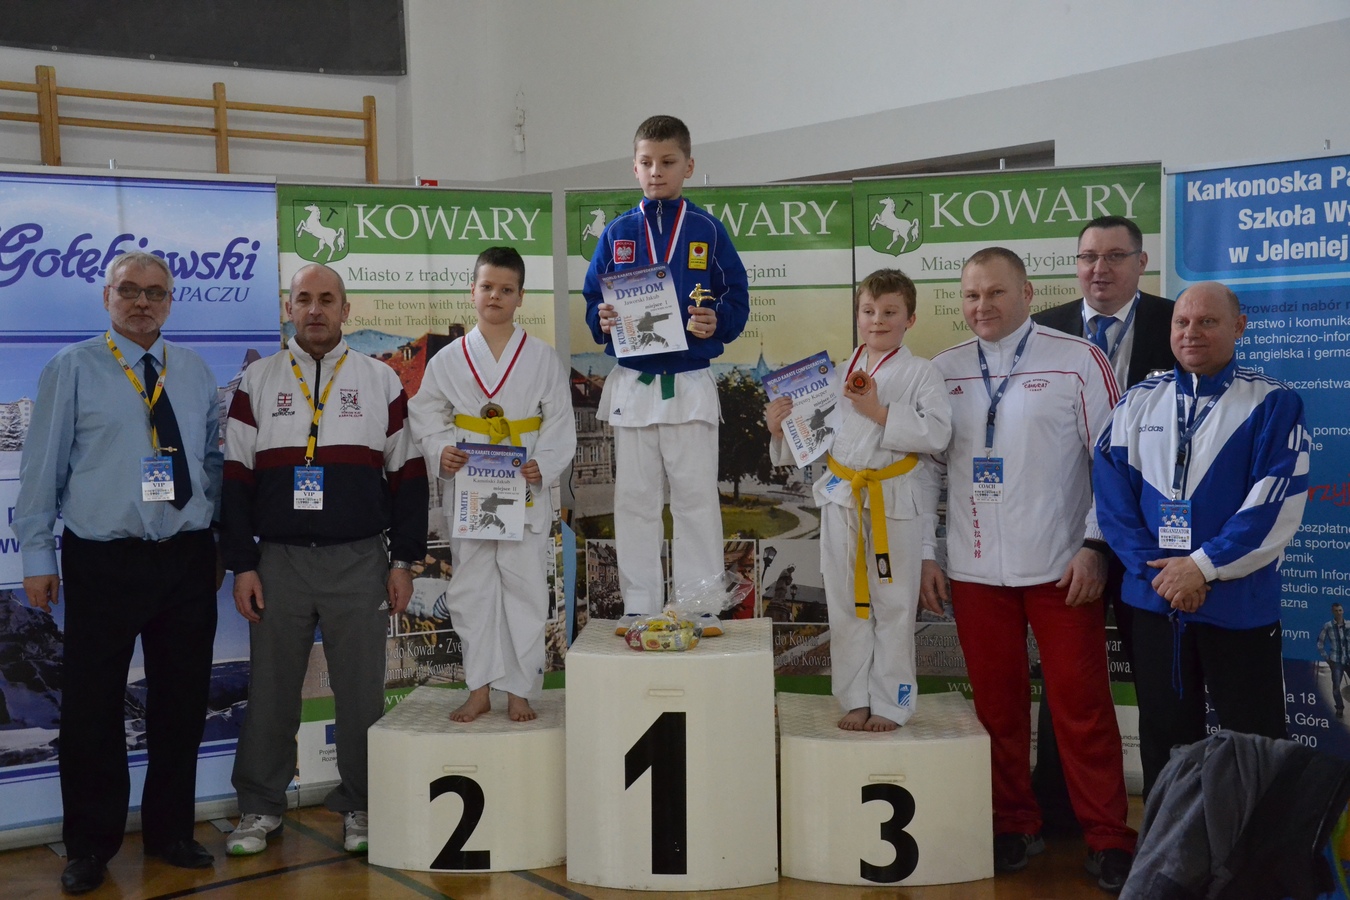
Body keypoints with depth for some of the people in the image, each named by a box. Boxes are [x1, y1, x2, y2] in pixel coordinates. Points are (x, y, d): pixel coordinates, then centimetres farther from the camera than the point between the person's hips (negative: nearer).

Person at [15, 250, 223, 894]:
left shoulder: (195, 373, 11)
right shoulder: (73, 369, 1)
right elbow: (43, 465, 0)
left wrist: (216, 540, 8)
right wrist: (37, 556, -4)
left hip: (187, 560, 3)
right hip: (103, 562, -3)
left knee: (182, 703, 11)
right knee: (92, 708, 3)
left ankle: (171, 833, 26)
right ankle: (90, 847, 19)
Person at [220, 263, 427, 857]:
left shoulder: (380, 381, 6)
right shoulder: (258, 381, 7)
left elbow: (408, 475, 6)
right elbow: (235, 478, 5)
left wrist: (404, 562, 0)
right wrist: (241, 565, -1)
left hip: (360, 563, -1)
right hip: (277, 562, 1)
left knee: (361, 691, 4)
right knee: (270, 691, 7)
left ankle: (360, 807, 18)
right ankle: (260, 808, 21)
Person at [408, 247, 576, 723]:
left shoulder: (543, 357, 2)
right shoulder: (449, 359, 4)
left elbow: (560, 423, 1)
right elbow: (426, 415, 8)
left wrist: (543, 465, -14)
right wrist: (440, 451, -11)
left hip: (525, 491, -1)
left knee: (525, 588, 2)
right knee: (471, 589, 6)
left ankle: (520, 690, 13)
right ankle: (480, 689, 17)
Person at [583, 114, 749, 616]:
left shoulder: (707, 231, 2)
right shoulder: (617, 233, 7)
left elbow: (737, 300, 1)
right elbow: (592, 301, 8)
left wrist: (717, 323, -19)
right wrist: (602, 321, -14)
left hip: (690, 385, -2)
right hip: (631, 386, 2)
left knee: (696, 499, 2)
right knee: (633, 500, 7)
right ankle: (639, 613, 16)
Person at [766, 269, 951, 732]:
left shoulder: (920, 372, -3)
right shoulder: (838, 373, 9)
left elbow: (937, 433, -15)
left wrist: (881, 413, -19)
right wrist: (782, 426, -6)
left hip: (895, 501, -4)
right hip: (841, 498, 4)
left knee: (893, 607, 5)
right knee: (846, 605, 10)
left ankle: (890, 704, 16)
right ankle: (855, 699, 22)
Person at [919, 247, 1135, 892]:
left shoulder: (1078, 361, -2)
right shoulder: (944, 372, 7)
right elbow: (926, 467, 11)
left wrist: (1095, 547, -7)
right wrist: (925, 554, 7)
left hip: (1061, 568, -3)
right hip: (976, 571, 3)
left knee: (1081, 704, 1)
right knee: (997, 703, 10)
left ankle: (1107, 839, 13)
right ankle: (1014, 827, 25)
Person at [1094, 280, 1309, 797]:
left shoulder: (1273, 403, -3)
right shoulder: (1140, 401, 8)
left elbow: (1277, 504, -12)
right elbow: (1112, 491, 1)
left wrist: (1203, 565, -15)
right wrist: (1154, 568, -9)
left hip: (1240, 604, -3)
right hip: (1154, 598, 4)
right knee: (1165, 738, 15)